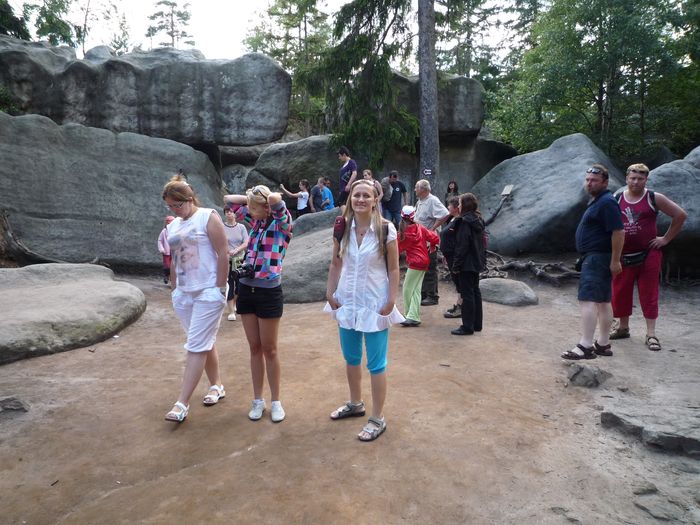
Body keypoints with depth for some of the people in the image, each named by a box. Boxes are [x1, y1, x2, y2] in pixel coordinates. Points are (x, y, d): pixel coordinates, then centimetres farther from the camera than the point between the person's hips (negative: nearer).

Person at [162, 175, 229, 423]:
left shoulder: (208, 217, -7)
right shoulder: (173, 225, 12)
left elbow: (222, 254, -11)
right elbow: (173, 260, 17)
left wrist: (220, 288, -14)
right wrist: (174, 289, 13)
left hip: (208, 291, -7)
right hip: (183, 293, 7)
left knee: (196, 347, -6)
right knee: (204, 343, 14)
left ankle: (182, 403, -3)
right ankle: (216, 385, 29)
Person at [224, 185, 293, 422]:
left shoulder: (282, 222, -8)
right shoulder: (255, 220, 8)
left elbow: (276, 199, -28)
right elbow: (228, 199, 17)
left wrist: (262, 197, -8)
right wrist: (251, 198, 5)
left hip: (269, 292, -5)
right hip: (246, 289, 5)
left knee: (269, 349, 5)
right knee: (255, 348, 12)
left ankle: (276, 401, 20)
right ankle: (258, 400, 24)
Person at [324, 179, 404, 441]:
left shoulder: (386, 229, -12)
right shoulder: (342, 228, -2)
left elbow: (393, 269, -8)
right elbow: (335, 264, 6)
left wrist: (391, 302, -13)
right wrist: (330, 294, 1)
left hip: (375, 303, -4)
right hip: (347, 301, 5)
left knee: (376, 364, 4)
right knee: (350, 358, 19)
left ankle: (378, 419, 19)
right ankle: (355, 403, 41)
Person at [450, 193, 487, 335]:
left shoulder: (464, 222, -18)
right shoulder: (478, 220, 10)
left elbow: (462, 246, -21)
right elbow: (481, 242, 15)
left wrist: (456, 265, -17)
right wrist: (482, 260, 20)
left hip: (467, 264, -9)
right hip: (477, 263, 9)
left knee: (467, 294, -4)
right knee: (475, 291, 16)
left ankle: (467, 327, 2)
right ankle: (477, 324, 25)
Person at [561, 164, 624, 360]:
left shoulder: (607, 202, -15)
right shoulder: (597, 201, 17)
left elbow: (618, 232, -22)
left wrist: (615, 261, -22)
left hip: (597, 257, -11)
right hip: (594, 257, 11)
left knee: (587, 299, -15)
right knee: (603, 301, 13)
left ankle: (586, 346, -16)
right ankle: (603, 344, 21)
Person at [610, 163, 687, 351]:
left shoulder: (654, 198, -2)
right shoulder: (617, 199, 4)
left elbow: (681, 215, 2)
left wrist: (666, 239, -2)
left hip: (648, 255, -3)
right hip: (623, 255, 3)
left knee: (649, 294, 0)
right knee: (620, 293, 8)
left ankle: (651, 334, 6)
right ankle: (623, 327, 25)